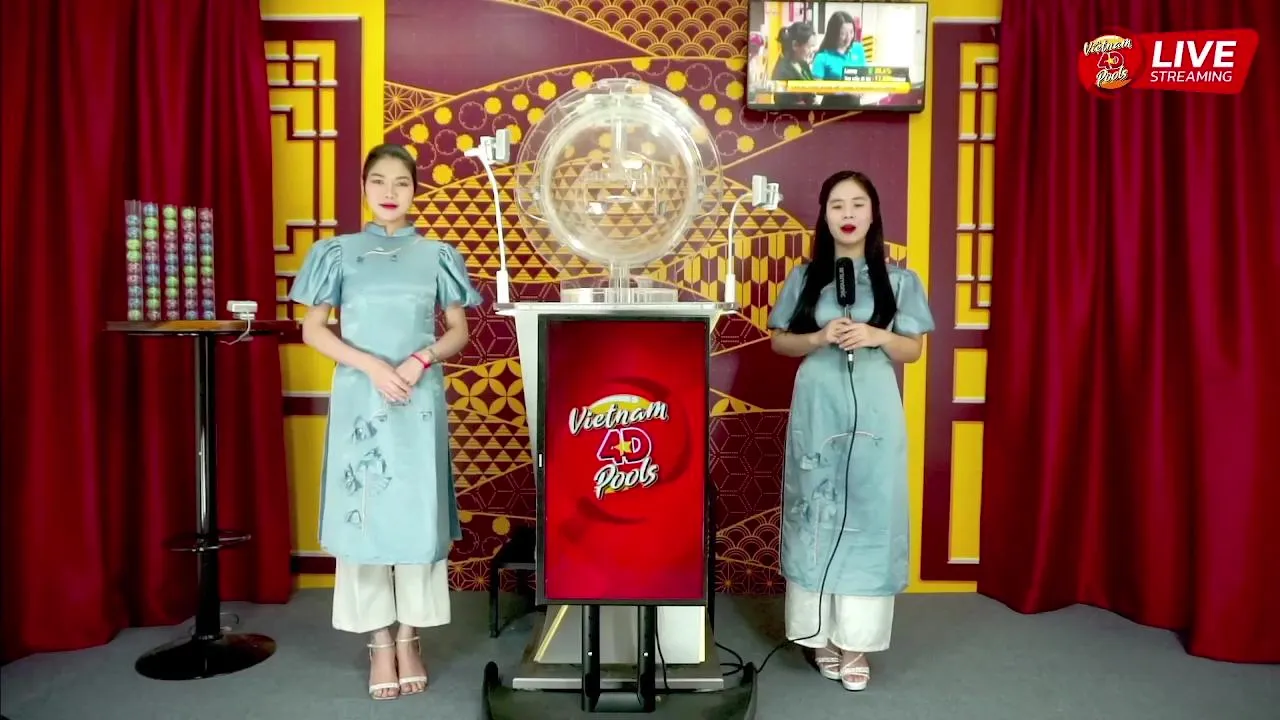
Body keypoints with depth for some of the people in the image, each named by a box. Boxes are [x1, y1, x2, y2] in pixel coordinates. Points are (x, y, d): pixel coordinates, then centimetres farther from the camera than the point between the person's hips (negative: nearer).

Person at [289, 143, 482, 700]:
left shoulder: (436, 255, 7)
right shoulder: (339, 253, 5)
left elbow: (458, 332, 8)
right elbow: (313, 329, 1)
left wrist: (421, 360, -11)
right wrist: (372, 365, -12)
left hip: (420, 400, 1)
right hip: (360, 398, 0)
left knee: (418, 513, 3)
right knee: (364, 511, 1)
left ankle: (409, 640, 15)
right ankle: (380, 643, 13)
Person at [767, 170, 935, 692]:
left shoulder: (898, 279, 3)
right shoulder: (804, 276, 5)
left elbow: (913, 350, 6)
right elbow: (778, 341, 7)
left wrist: (878, 337, -13)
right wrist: (819, 339, -11)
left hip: (873, 408, 0)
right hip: (817, 405, 1)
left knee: (868, 515, 0)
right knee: (816, 513, 3)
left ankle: (855, 640, 9)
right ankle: (821, 633, 15)